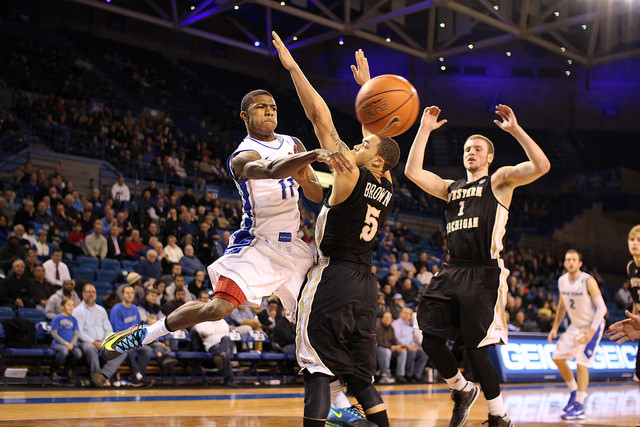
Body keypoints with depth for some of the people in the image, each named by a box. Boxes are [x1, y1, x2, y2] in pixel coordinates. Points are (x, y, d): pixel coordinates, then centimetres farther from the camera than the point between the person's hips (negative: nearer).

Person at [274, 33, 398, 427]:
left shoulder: (352, 176, -9)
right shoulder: (387, 186, 9)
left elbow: (321, 117, -9)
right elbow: (379, 132, 23)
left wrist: (293, 67, -7)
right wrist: (366, 85, 31)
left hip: (333, 277, -7)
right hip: (365, 281, 8)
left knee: (319, 370, -5)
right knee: (361, 375, 13)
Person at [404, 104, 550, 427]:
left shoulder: (499, 180, 6)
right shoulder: (451, 188, 21)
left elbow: (541, 166, -9)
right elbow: (412, 172, 12)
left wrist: (515, 129, -10)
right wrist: (424, 130, 11)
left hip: (483, 274, -6)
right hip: (452, 272, 6)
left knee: (476, 349, -6)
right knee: (431, 342, 0)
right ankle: (462, 391, 26)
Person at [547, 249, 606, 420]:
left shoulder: (588, 281, -22)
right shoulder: (562, 281, -2)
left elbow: (601, 307, -22)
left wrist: (591, 331, -30)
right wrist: (555, 327, 7)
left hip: (592, 325, -7)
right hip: (575, 325, 7)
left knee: (582, 363, -14)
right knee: (558, 357, 5)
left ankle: (579, 408, -8)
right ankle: (575, 392, 24)